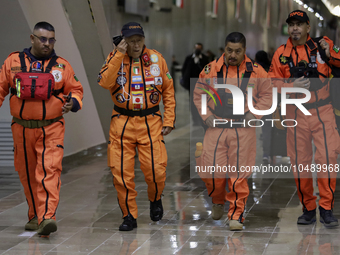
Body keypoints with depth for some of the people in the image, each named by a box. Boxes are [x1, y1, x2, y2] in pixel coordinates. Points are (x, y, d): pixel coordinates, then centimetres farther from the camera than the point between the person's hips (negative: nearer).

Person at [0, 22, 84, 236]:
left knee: (49, 171, -16)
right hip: (22, 128, 2)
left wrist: (73, 102, -13)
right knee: (28, 174, 11)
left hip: (51, 129, -2)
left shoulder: (62, 65, 4)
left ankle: (47, 217, -24)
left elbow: (76, 89, 7)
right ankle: (35, 216, 26)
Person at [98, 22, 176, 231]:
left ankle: (155, 200, 25)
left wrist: (169, 120, 4)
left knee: (156, 169, -7)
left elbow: (169, 91, 9)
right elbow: (105, 82, -17)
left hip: (150, 122, 0)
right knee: (121, 171, -2)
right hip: (122, 122, 0)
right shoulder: (115, 58, 1)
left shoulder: (157, 59, 4)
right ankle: (129, 216, 12)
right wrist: (119, 56, -18)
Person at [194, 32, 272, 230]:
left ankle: (236, 215, 10)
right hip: (216, 127, 1)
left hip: (243, 130, -1)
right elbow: (199, 93, 13)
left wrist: (254, 113, -4)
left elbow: (267, 95, 9)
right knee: (212, 170, -1)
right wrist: (206, 115, 1)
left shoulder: (256, 71, 0)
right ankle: (218, 201, 29)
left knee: (239, 174, 0)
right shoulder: (211, 69, 2)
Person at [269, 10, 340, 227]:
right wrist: (292, 86, -11)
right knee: (300, 163, 5)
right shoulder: (281, 54, 5)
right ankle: (308, 209, 18)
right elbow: (272, 83, 5)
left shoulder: (322, 45, 2)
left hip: (322, 111, -2)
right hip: (296, 114, 2)